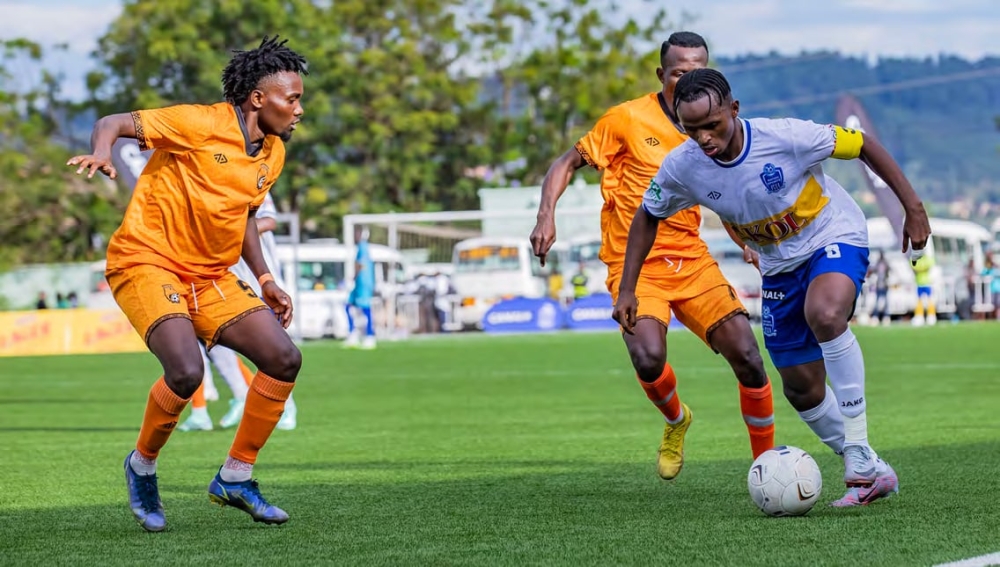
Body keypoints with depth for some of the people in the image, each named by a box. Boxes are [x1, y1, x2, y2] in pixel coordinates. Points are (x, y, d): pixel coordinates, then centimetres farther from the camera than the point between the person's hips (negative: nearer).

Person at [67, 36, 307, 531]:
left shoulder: (273, 152, 10)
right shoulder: (201, 124, -13)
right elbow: (113, 124, -12)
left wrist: (264, 280, 14)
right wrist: (101, 154, -35)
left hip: (210, 277, 8)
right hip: (147, 263, -8)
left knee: (284, 359, -6)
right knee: (186, 371, -28)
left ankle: (235, 477, 9)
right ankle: (142, 467, 1)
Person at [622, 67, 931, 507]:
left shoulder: (785, 137, -30)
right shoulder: (681, 167, -18)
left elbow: (861, 145, -16)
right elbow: (647, 218, 3)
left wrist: (912, 207, -15)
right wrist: (627, 290, -1)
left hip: (834, 237, -5)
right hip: (778, 266, 6)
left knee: (825, 314, -37)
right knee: (802, 389, 5)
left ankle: (859, 450, -29)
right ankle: (871, 474, 24)